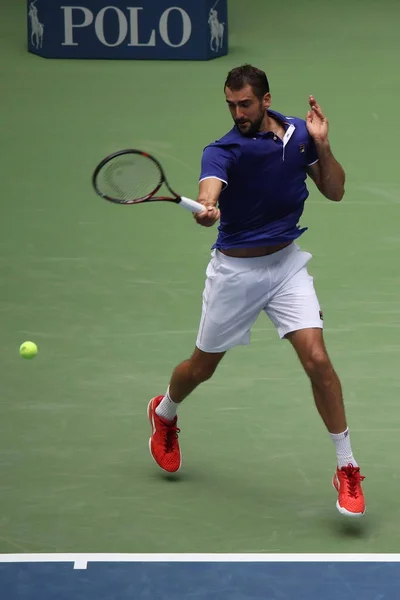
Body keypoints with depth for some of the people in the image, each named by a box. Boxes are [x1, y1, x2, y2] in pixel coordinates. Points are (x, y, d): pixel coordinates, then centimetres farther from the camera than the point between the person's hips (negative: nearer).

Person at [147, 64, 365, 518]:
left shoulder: (298, 133, -3)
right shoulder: (223, 151, -19)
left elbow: (334, 191, 3)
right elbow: (208, 190, -40)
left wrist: (322, 144, -13)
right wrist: (206, 209, -64)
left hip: (287, 263, 2)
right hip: (235, 270, -2)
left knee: (316, 358, -15)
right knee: (201, 368, 13)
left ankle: (347, 468, -4)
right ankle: (164, 413, 49)